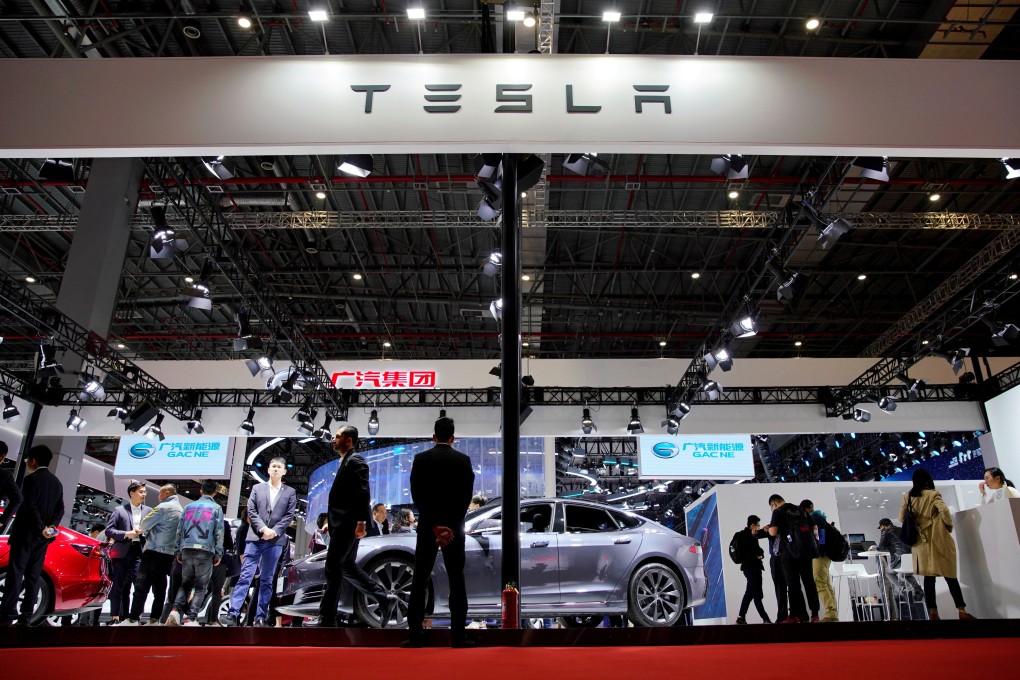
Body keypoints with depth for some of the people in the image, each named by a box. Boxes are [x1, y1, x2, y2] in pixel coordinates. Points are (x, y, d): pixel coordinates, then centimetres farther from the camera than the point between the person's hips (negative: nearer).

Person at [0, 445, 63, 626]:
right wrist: (52, 526, -6)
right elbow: (60, 509, 6)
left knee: (16, 573, -3)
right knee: (34, 575, 7)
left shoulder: (31, 479, -10)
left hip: (26, 533, -6)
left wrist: (41, 528, -17)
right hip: (43, 536, 6)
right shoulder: (56, 482, 12)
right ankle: (26, 615, 7)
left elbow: (30, 507, -18)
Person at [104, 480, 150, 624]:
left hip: (139, 553, 2)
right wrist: (126, 534, -12)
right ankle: (115, 618, 3)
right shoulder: (119, 510, 6)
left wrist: (143, 532, -9)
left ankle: (124, 617, 3)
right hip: (121, 553, -1)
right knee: (118, 586, 0)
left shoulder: (148, 511, 12)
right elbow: (109, 530, 1)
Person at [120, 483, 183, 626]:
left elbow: (144, 524, -5)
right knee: (159, 587, 8)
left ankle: (133, 619, -6)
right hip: (169, 554, 7)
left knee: (142, 586, -5)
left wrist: (144, 531, 18)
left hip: (154, 551, -7)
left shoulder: (163, 507, -9)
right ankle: (154, 619, 7)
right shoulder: (181, 510, 16)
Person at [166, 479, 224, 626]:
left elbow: (179, 530, 15)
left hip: (187, 549, 4)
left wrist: (179, 551, 19)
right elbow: (218, 532, -1)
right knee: (201, 586, 2)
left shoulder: (189, 506, 17)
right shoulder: (216, 508, 5)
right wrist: (218, 553, 2)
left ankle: (176, 610, -8)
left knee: (186, 583, 15)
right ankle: (190, 618, -7)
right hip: (205, 550, -4)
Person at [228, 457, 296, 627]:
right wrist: (263, 529, -11)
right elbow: (251, 511, 3)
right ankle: (233, 614, -6)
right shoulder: (257, 488, 12)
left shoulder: (290, 492, 11)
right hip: (255, 538, 0)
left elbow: (289, 515, 3)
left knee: (266, 580, 3)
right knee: (245, 576, -6)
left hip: (275, 540, 0)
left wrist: (274, 531, -10)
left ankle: (260, 617, 5)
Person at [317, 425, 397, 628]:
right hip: (342, 524, 10)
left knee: (333, 568, -5)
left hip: (348, 525, -10)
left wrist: (361, 522, -25)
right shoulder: (345, 462, 19)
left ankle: (327, 620, 2)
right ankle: (385, 599, 17)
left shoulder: (355, 461, -12)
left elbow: (363, 494, -20)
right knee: (347, 567, 13)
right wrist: (332, 521, 19)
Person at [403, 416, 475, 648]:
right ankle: (458, 635, 4)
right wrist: (451, 527, -9)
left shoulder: (421, 459, -1)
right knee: (457, 581, 6)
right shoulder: (464, 460, 0)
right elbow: (466, 496, -7)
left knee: (419, 581, 6)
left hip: (428, 527, 0)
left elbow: (417, 494, -7)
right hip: (455, 528, 0)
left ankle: (415, 634, 4)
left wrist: (434, 525, -8)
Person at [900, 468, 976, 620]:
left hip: (921, 541, 3)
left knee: (928, 576, 4)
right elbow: (944, 512, -17)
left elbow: (901, 518, 7)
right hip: (938, 538, -3)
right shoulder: (933, 494, -6)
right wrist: (949, 526, 0)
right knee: (949, 575, 2)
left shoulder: (908, 496, 6)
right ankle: (962, 610, 3)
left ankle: (932, 612, 2)